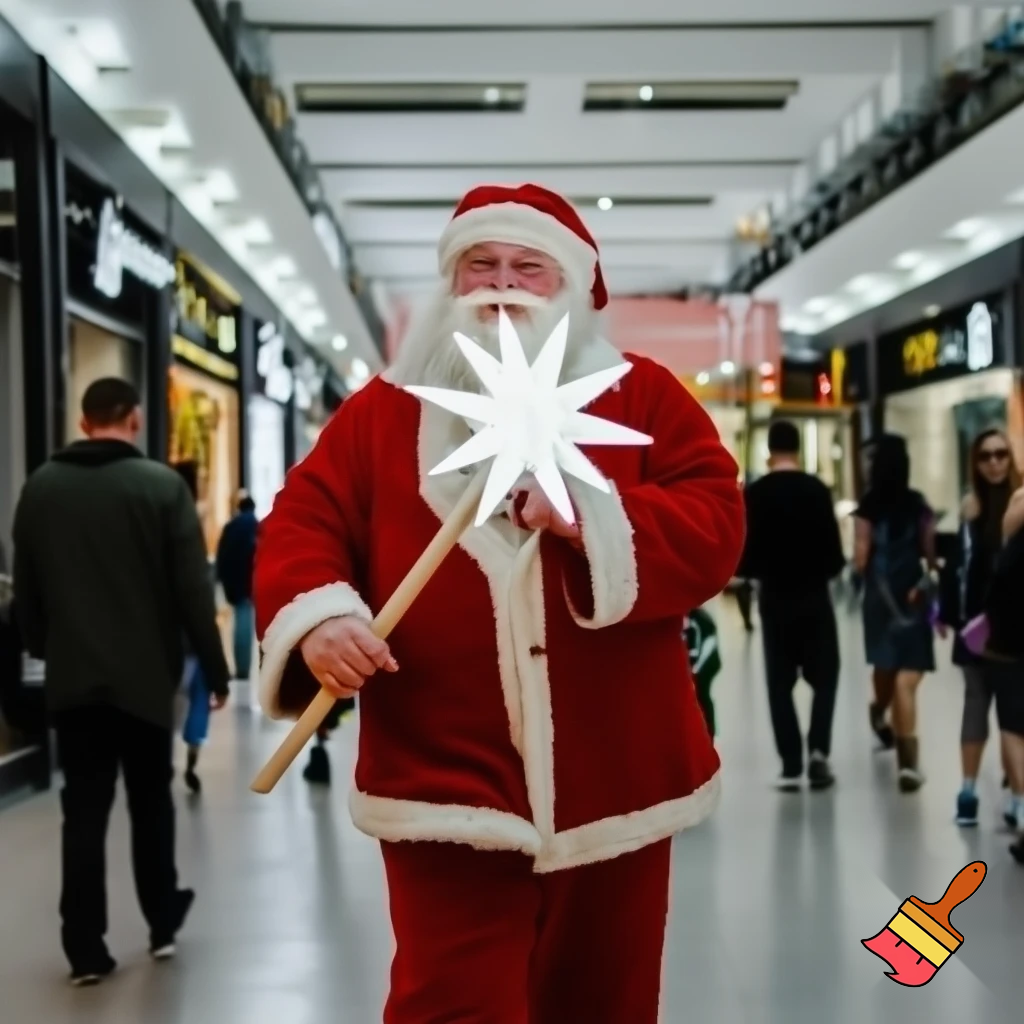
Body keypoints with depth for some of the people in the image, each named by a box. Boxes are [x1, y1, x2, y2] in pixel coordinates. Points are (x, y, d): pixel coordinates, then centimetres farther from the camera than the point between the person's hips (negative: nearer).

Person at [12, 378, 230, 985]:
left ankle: (86, 950, 6)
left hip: (72, 677, 2)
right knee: (151, 802, 15)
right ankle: (163, 923, 25)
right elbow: (193, 589, -10)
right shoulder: (162, 485, -9)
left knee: (84, 810, 6)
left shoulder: (40, 488, 3)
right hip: (145, 675, -2)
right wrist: (215, 666, -2)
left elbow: (26, 590, 9)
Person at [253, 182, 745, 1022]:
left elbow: (714, 526, -5)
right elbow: (304, 520, 1)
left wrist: (595, 516, -21)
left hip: (613, 786, 2)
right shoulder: (383, 411, 7)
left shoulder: (644, 397, 5)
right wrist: (317, 614, -19)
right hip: (446, 790, -1)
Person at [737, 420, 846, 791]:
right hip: (814, 596, -1)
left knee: (780, 682, 7)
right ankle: (817, 749, -4)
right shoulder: (816, 489, -7)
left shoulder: (754, 493, -4)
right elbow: (832, 549, -8)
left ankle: (791, 765, 4)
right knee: (824, 676, 12)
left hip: (774, 598, 1)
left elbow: (744, 555, -4)